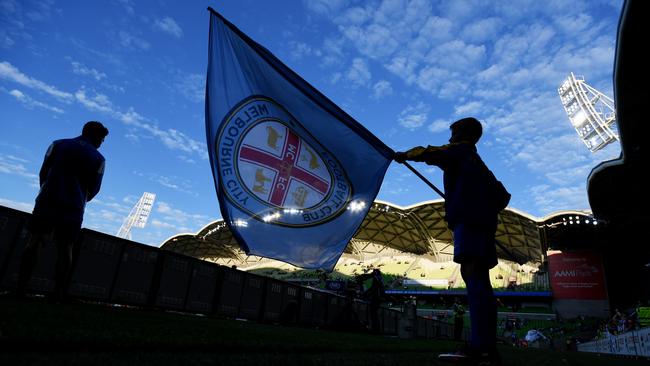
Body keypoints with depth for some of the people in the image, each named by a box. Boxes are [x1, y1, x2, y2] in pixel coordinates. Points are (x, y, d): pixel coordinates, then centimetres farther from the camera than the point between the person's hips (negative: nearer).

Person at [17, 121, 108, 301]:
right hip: (74, 208, -1)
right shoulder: (98, 159, 2)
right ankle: (58, 292, 0)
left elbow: (42, 173, 9)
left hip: (47, 201, 1)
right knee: (65, 249, 4)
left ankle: (21, 288, -1)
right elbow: (94, 188, 6)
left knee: (33, 242, 5)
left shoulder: (58, 144, 8)